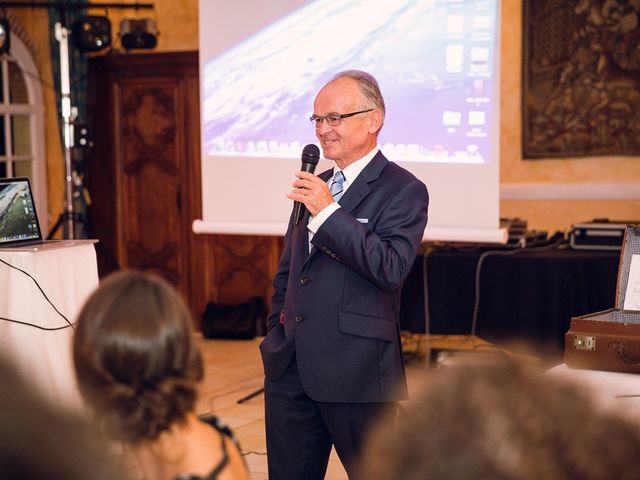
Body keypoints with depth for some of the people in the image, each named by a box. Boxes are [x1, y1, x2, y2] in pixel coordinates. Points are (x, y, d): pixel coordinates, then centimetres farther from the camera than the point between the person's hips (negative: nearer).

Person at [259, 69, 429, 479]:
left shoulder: (403, 190, -7)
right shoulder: (316, 187, 15)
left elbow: (391, 269, -22)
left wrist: (328, 212, -22)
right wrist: (276, 332, 15)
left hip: (355, 370, -7)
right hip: (290, 367, 7)